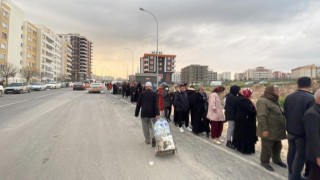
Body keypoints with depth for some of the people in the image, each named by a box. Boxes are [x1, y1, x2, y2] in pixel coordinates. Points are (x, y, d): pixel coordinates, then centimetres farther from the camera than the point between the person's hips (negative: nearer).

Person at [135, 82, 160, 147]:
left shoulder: (141, 94, 0)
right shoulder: (154, 94, -3)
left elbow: (138, 104, 2)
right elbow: (156, 104, -12)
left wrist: (136, 113, 9)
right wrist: (157, 114, -15)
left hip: (144, 113, 1)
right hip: (152, 113, 0)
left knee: (145, 127, 12)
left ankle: (147, 140, 22)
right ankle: (153, 137, -13)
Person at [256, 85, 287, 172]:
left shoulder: (274, 101, 14)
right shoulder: (263, 101, -19)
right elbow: (261, 116, -25)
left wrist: (282, 129, 22)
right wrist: (265, 129, -27)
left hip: (277, 131, 10)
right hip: (268, 131, -10)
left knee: (277, 146, 21)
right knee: (267, 147, 3)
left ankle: (276, 159, 40)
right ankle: (265, 162, 19)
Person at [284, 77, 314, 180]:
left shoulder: (289, 97, 2)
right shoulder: (310, 98, -20)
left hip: (290, 130, 6)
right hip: (303, 132, -6)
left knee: (291, 151, 17)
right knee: (301, 154, 5)